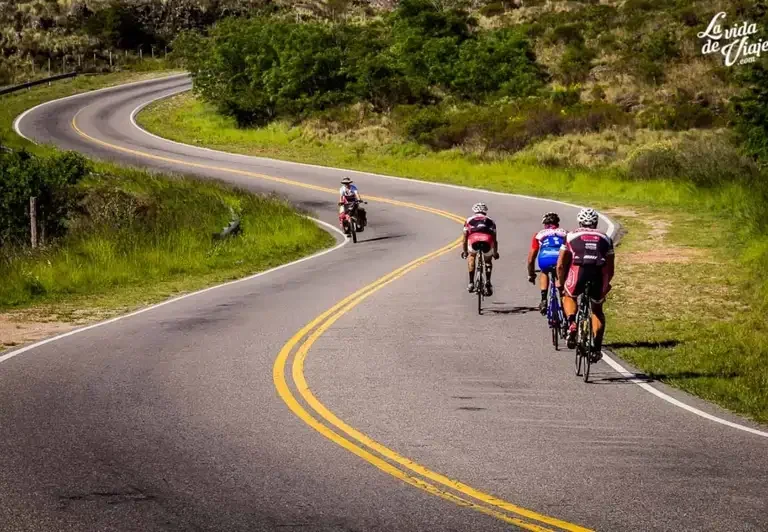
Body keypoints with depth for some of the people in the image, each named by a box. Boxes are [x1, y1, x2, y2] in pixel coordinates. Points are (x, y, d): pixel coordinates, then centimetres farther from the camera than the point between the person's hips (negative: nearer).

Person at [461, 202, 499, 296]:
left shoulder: (469, 220, 33)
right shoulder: (490, 221, 35)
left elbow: (465, 238, 37)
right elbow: (494, 239, 40)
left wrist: (465, 252, 51)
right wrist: (495, 252, 55)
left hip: (474, 240, -1)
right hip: (487, 241, 1)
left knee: (471, 256, 30)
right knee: (488, 261, 31)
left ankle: (471, 283, 20)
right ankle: (488, 282, 18)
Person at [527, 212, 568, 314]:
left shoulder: (539, 235, 32)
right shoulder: (565, 233, 33)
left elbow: (531, 259, 36)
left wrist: (531, 274, 49)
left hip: (544, 259, 0)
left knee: (544, 273, 34)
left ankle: (543, 300, 18)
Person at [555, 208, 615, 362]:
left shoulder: (571, 236, 20)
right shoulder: (605, 238, 25)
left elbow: (560, 265, 17)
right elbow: (610, 269, 23)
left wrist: (560, 282, 33)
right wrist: (606, 284, 40)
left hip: (578, 274, -1)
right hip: (599, 276, 2)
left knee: (569, 297, 29)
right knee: (597, 310, 23)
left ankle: (571, 324, 2)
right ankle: (597, 348, 11)